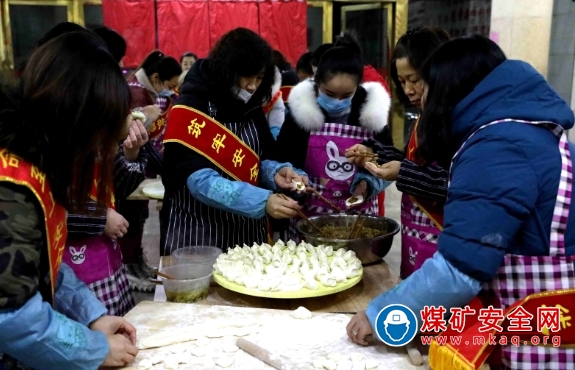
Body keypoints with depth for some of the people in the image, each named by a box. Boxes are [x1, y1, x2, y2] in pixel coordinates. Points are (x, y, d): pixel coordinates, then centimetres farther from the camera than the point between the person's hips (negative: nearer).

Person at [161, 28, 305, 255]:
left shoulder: (252, 108, 4)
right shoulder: (191, 108, -15)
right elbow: (199, 180, -23)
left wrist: (276, 172, -12)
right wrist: (262, 201, -33)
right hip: (198, 231, -5)